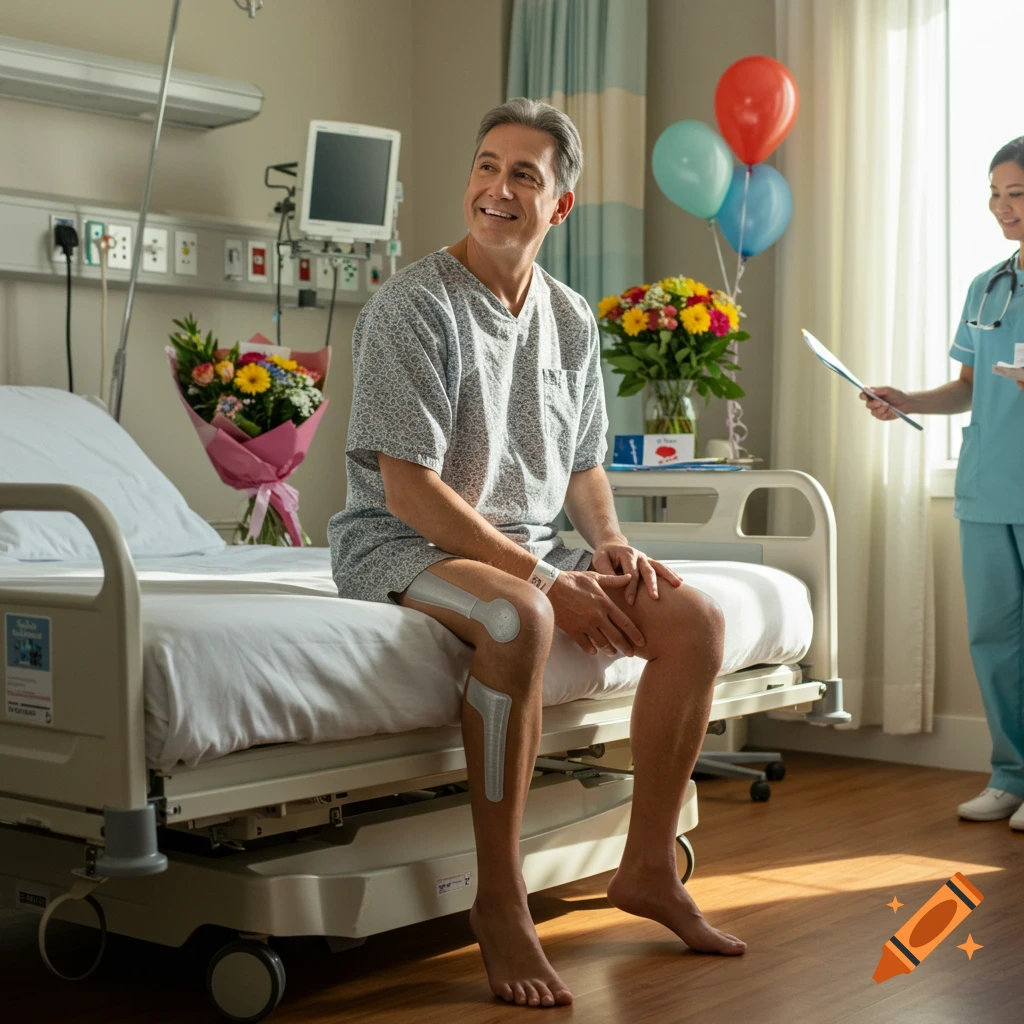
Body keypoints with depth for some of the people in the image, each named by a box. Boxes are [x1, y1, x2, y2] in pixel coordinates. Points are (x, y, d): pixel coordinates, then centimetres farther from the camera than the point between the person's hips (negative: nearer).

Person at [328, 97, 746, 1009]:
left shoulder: (573, 320, 9)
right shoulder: (412, 307, -14)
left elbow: (583, 464, 19)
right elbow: (410, 492, -20)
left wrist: (609, 540, -4)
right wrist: (547, 581, -23)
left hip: (532, 549, 7)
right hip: (404, 544, -7)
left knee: (697, 619, -9)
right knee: (518, 618, -39)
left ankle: (649, 867, 5)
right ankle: (499, 901, -26)